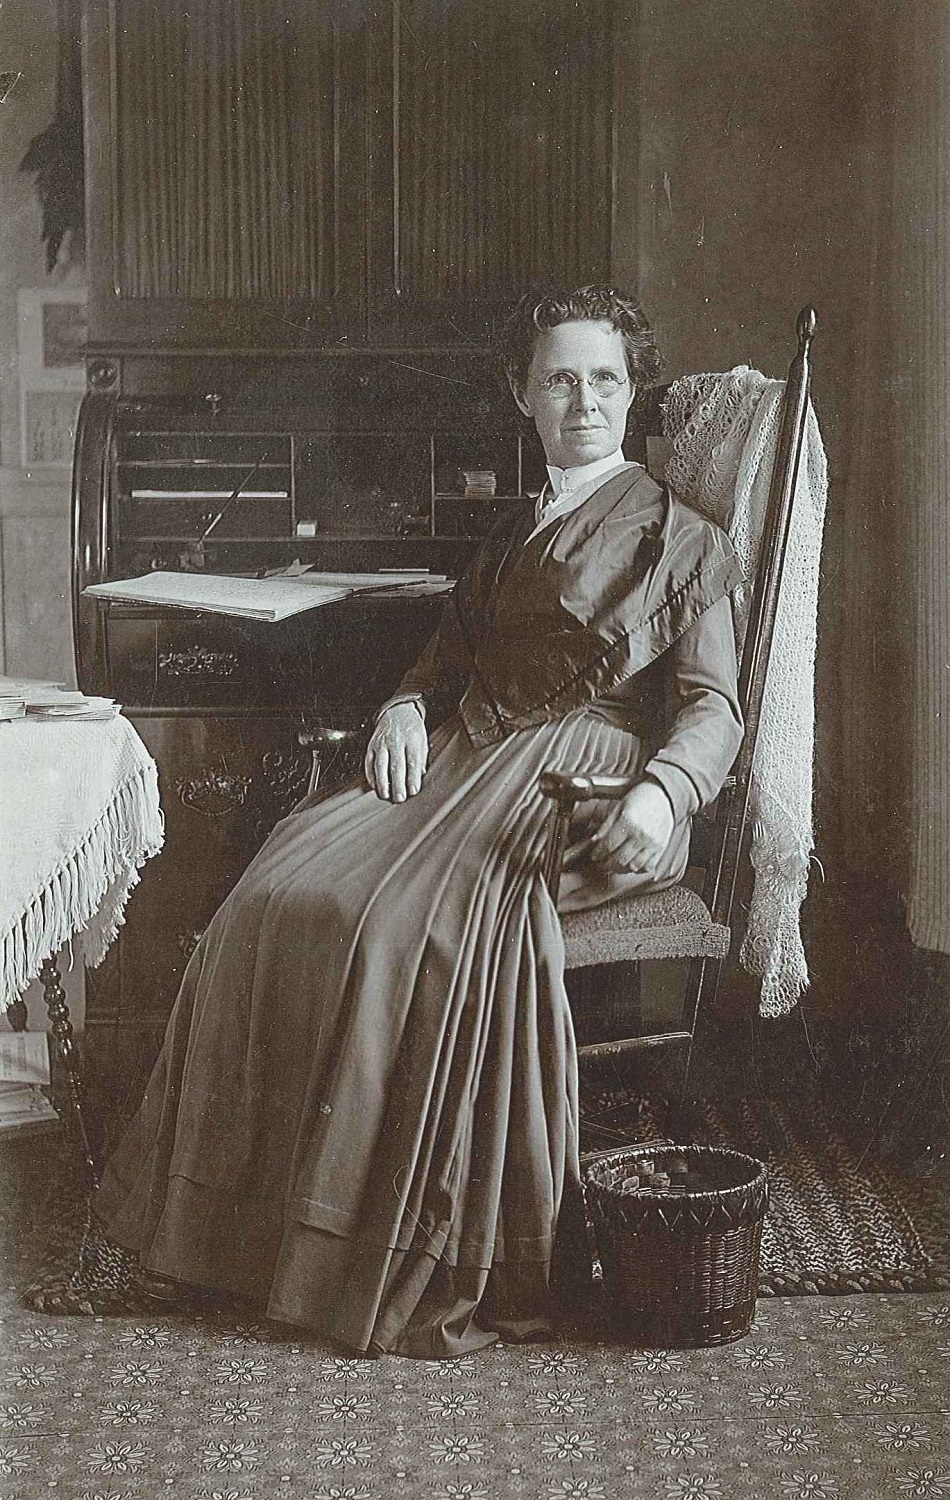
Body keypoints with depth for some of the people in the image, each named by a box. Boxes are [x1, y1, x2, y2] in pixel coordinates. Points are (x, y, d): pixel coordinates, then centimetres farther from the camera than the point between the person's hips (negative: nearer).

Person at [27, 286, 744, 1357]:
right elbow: (445, 659, 26)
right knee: (281, 897, -21)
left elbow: (712, 708, -1)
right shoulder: (511, 535, 29)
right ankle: (146, 1232, -18)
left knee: (422, 917, -35)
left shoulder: (683, 542, 10)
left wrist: (661, 793, -22)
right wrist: (402, 712, 1)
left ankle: (436, 1268, -28)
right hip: (461, 762, 6)